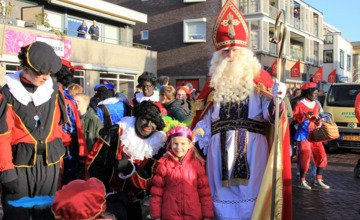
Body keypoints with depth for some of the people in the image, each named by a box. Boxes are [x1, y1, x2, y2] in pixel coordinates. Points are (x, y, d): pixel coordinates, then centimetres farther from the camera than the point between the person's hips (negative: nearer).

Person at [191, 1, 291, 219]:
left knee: (252, 189, -1)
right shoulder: (213, 83, 14)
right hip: (220, 148, 2)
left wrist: (277, 100, -22)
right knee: (223, 193, 6)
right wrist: (197, 147, 7)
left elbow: (271, 115, -3)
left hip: (253, 147, -2)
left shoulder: (259, 78, 7)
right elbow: (203, 121, 13)